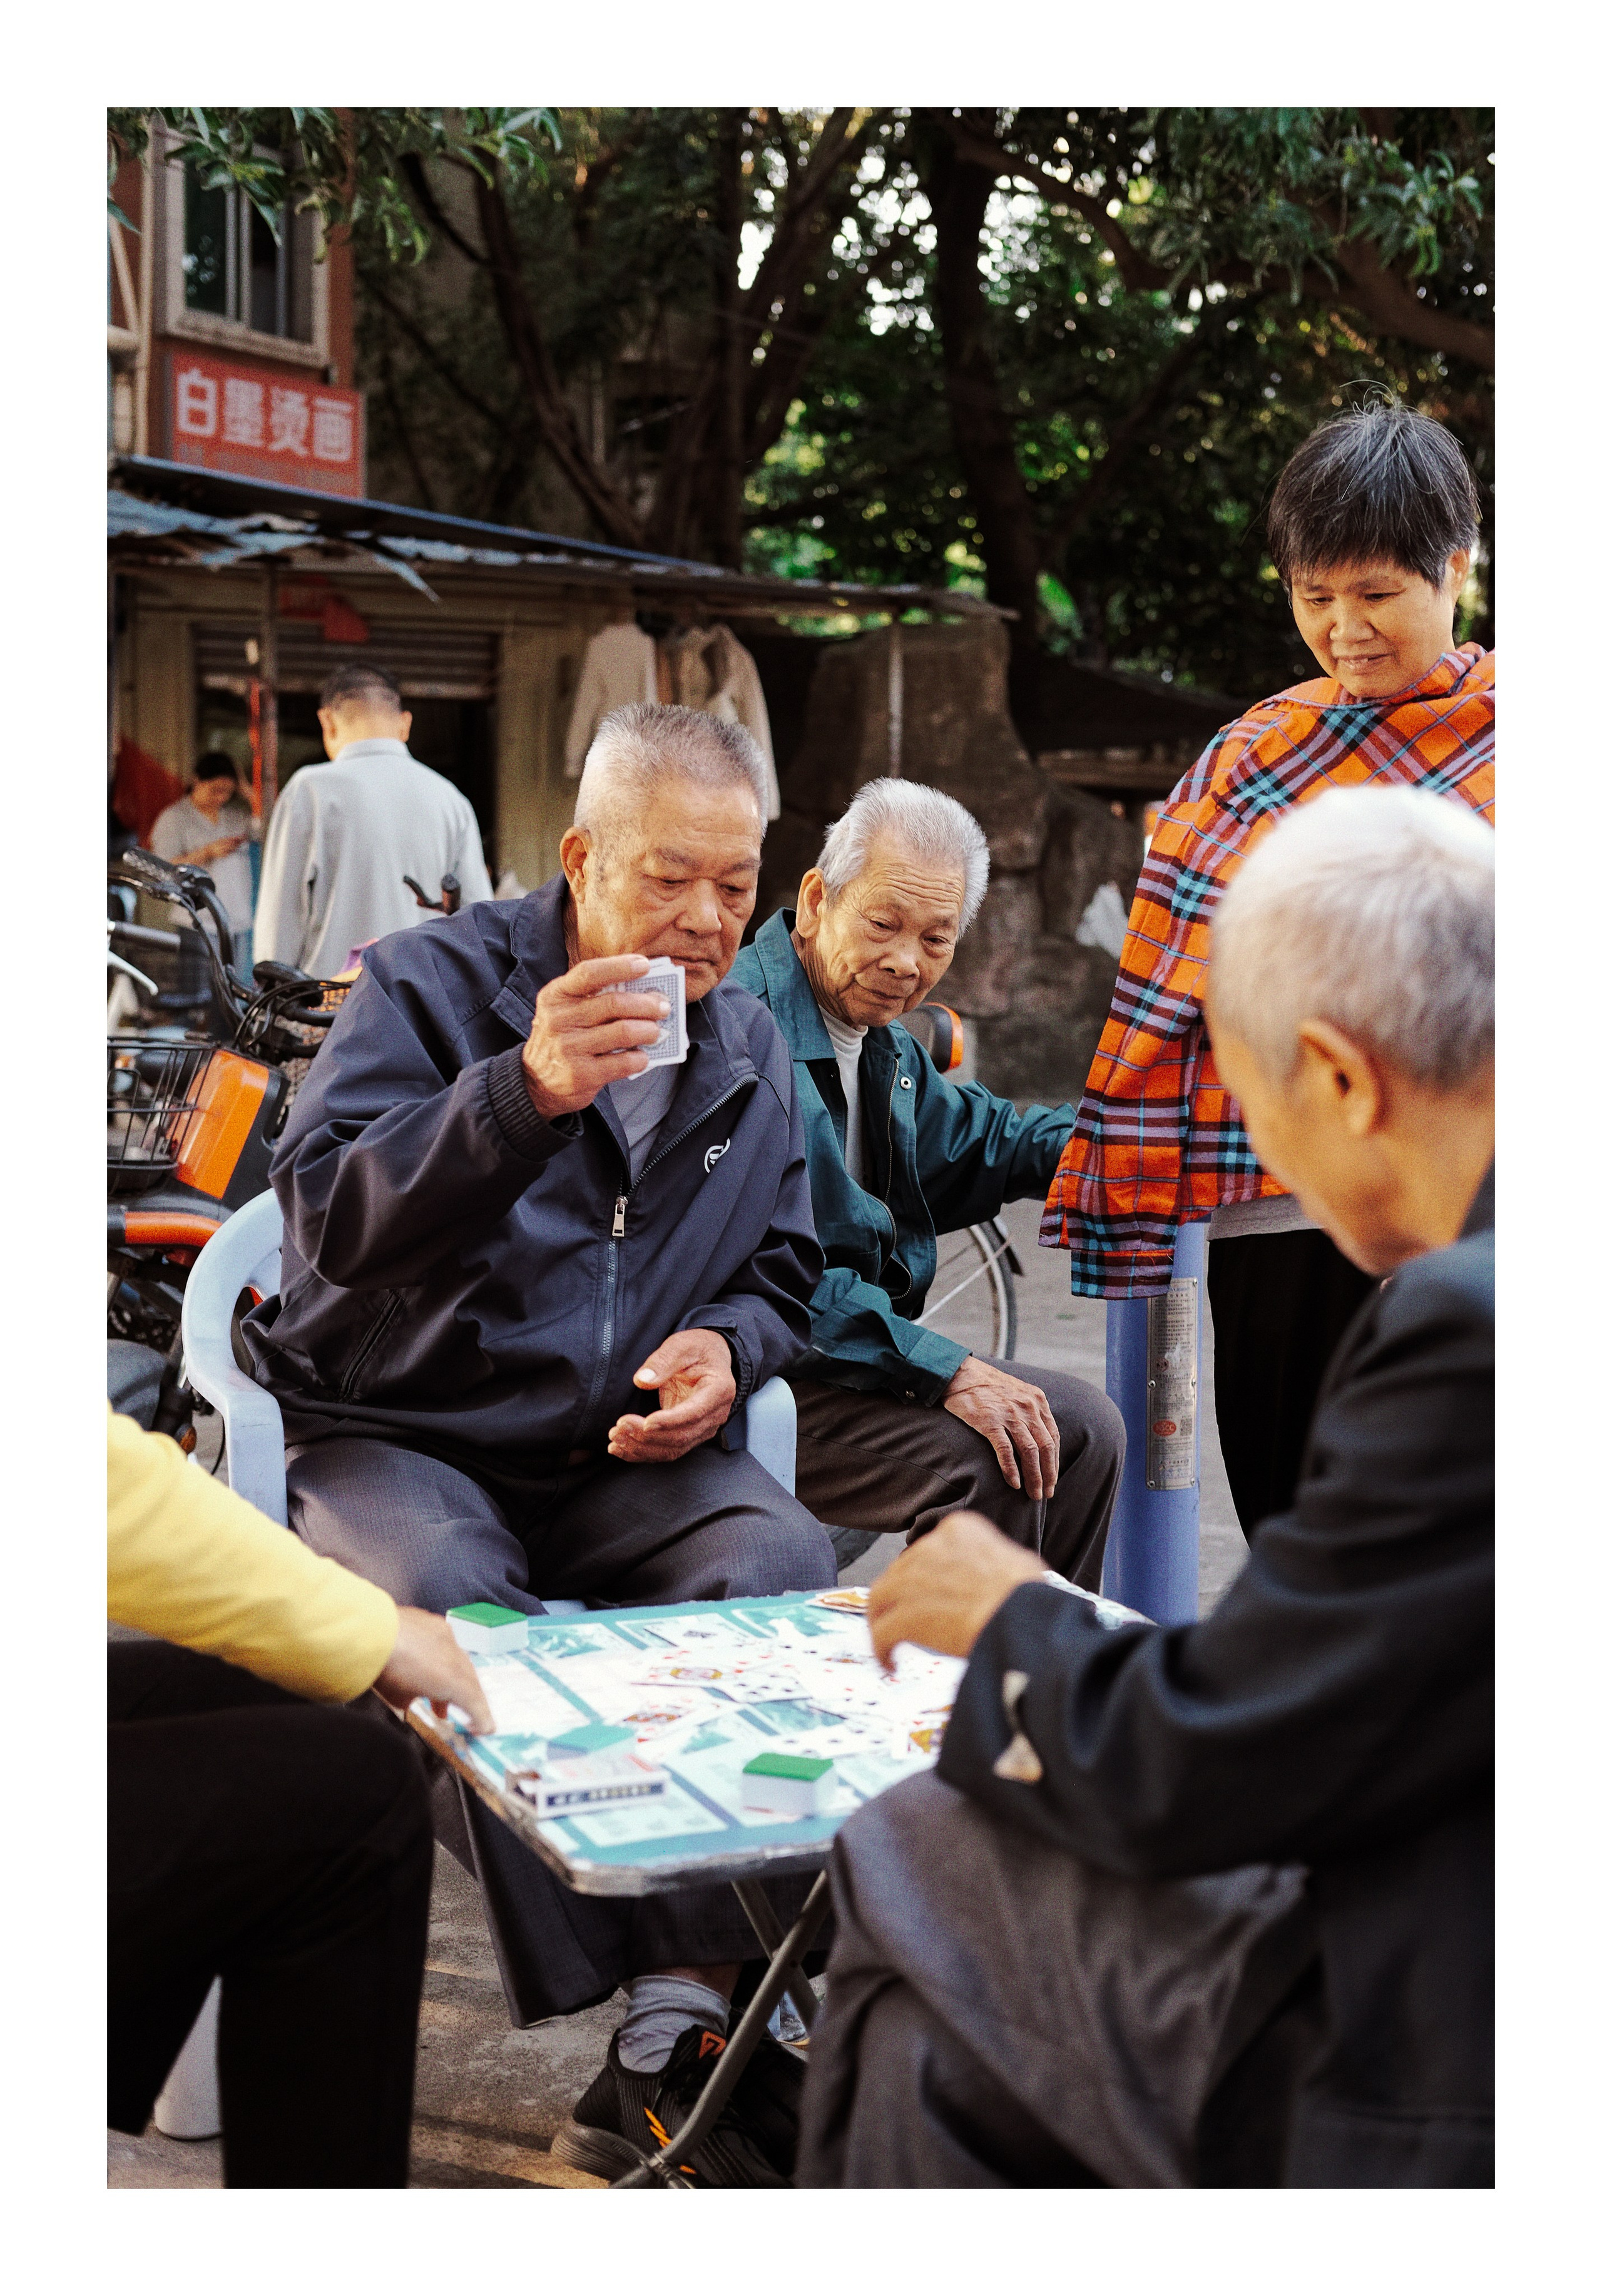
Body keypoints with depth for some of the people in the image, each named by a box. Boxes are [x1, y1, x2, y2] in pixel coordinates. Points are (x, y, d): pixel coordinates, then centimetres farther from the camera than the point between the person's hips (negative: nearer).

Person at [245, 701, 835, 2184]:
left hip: (626, 1452, 4)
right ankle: (676, 2030, -32)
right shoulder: (434, 984, -3)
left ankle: (682, 2009, -28)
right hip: (396, 1436, -3)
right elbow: (331, 1218, -19)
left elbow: (782, 1266, 24)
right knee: (444, 1605, -37)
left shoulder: (752, 1050, 13)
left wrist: (728, 1345, -1)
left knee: (786, 1572, -28)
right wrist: (525, 1091, -33)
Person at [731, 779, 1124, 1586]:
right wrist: (945, 1369, -26)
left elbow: (971, 1140, 31)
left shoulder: (884, 1041, 12)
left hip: (871, 1342, 10)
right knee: (991, 1464, -24)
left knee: (1081, 1429, 7)